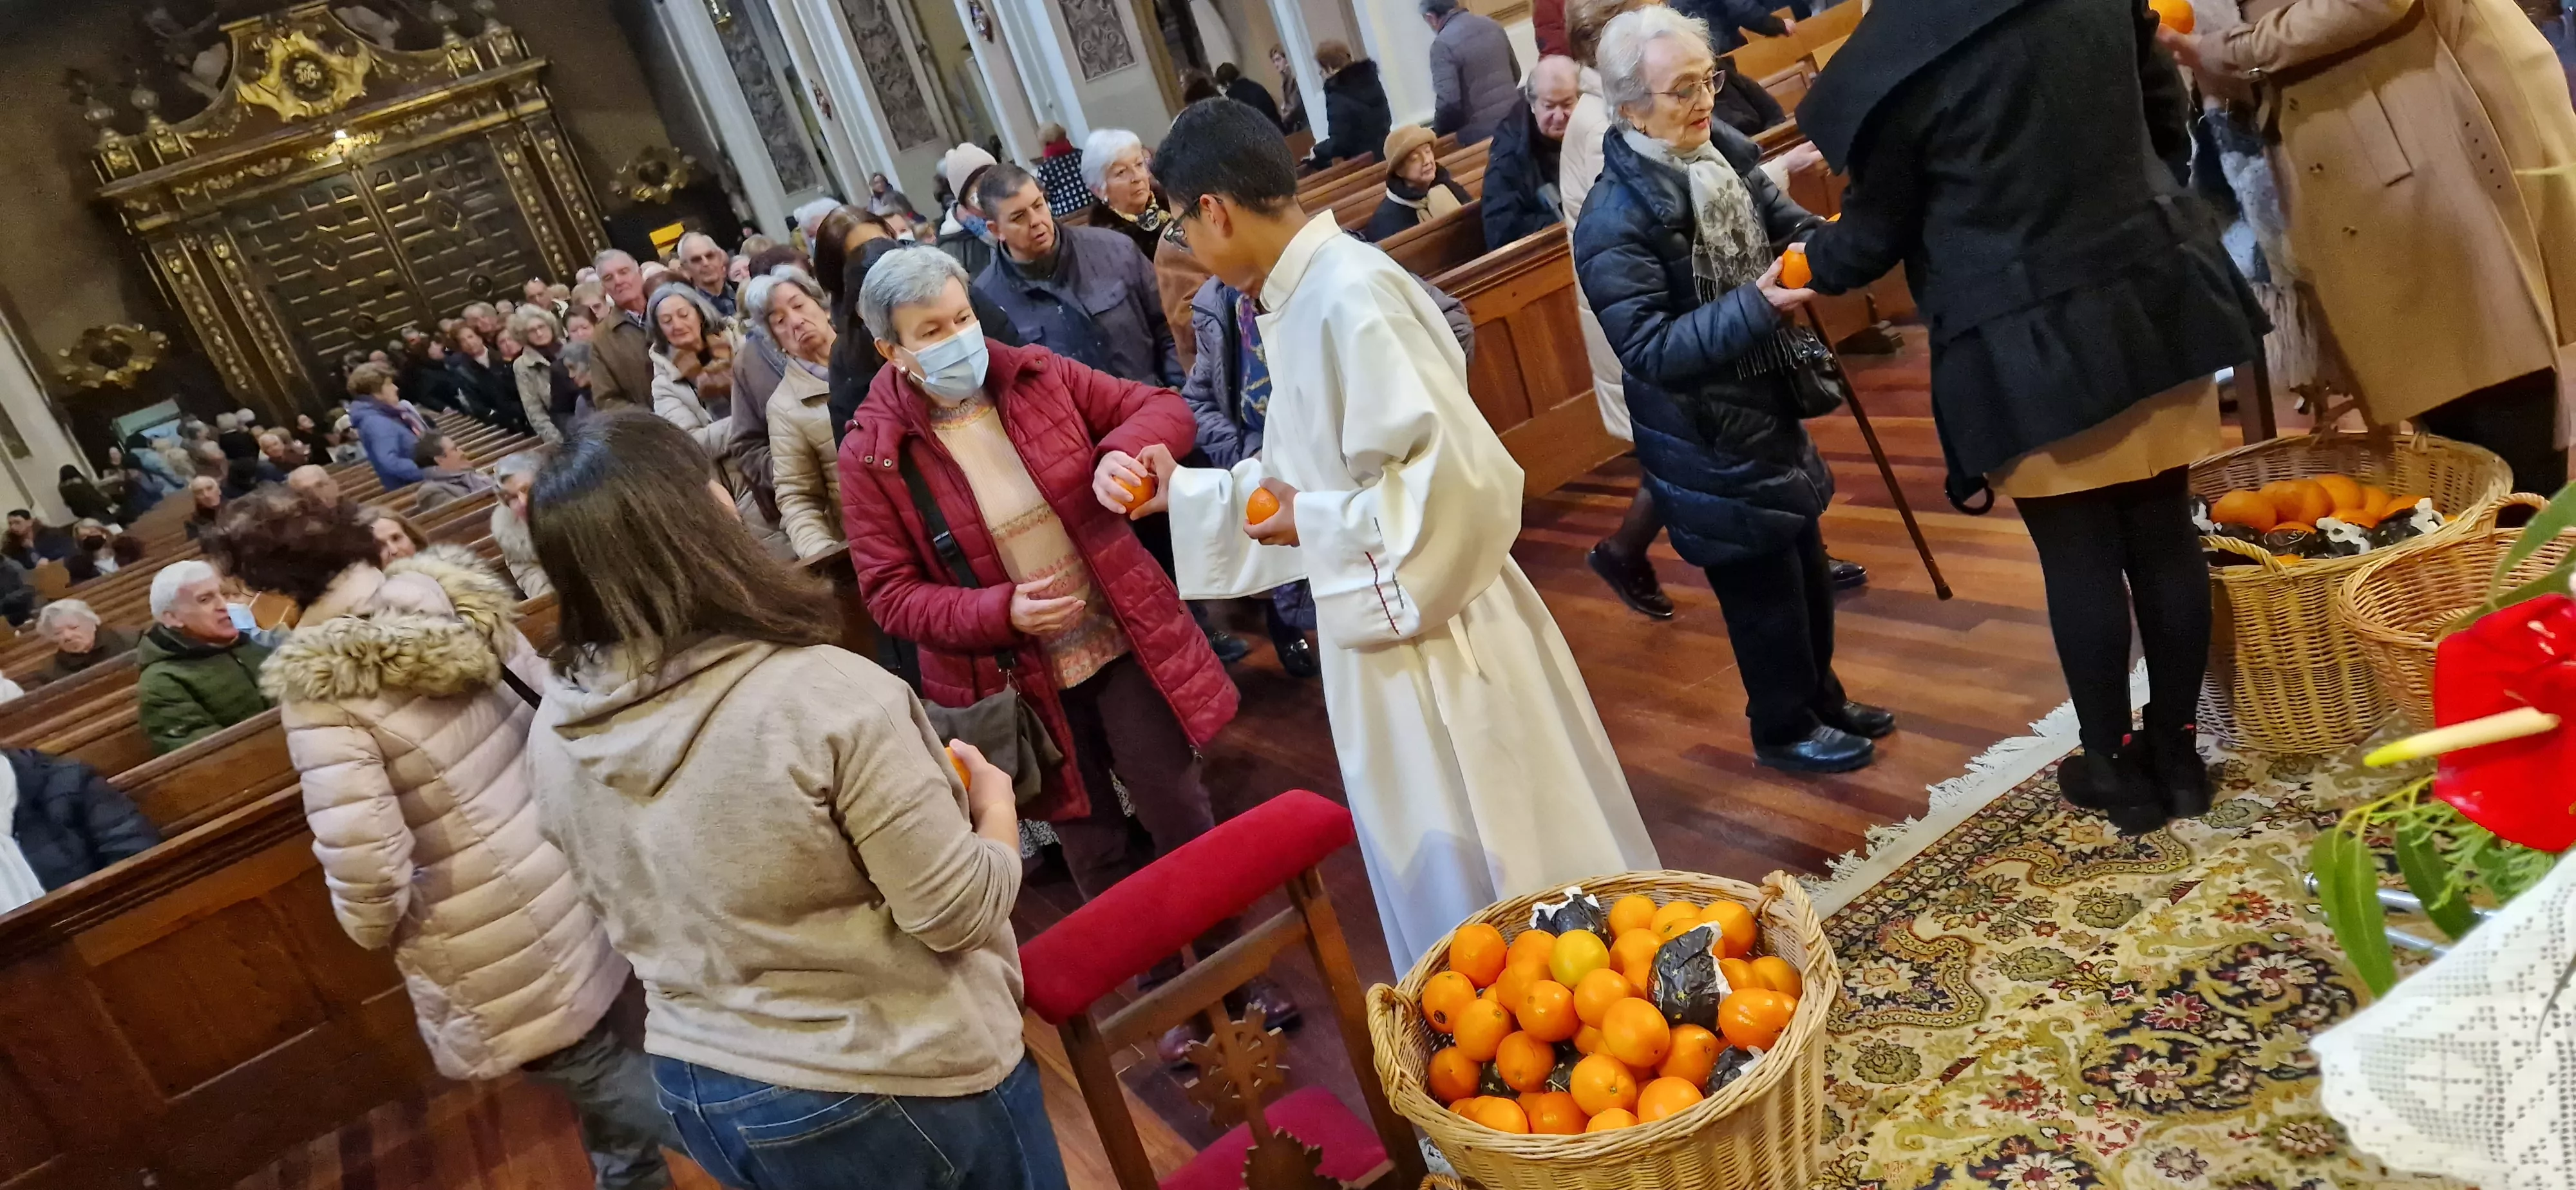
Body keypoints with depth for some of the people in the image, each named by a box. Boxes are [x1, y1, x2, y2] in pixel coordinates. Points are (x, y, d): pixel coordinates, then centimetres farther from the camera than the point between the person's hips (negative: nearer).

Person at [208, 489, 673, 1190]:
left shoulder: (320, 684, -19)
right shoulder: (459, 600, -2)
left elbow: (364, 860, -24)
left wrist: (375, 930, -2)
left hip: (506, 954, -6)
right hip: (581, 881, 7)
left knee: (623, 1109, 10)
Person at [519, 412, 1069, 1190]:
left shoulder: (555, 731, -8)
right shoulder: (824, 695, -29)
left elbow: (625, 908, 8)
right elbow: (961, 914, -22)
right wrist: (996, 806, -3)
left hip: (699, 1091, 6)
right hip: (888, 1090, -6)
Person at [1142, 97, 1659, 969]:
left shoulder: (1348, 294, -23)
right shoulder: (1300, 298, 6)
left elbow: (1455, 475, -28)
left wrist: (1317, 524, -18)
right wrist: (1185, 493, 10)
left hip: (1434, 641, -9)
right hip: (1384, 632, 9)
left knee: (1509, 870, 9)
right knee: (1442, 869, 24)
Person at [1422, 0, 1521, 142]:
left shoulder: (1443, 44, -15)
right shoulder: (1491, 24, 9)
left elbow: (1449, 102, -21)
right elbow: (1516, 73, 20)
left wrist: (1436, 133, -3)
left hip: (1481, 134, -6)